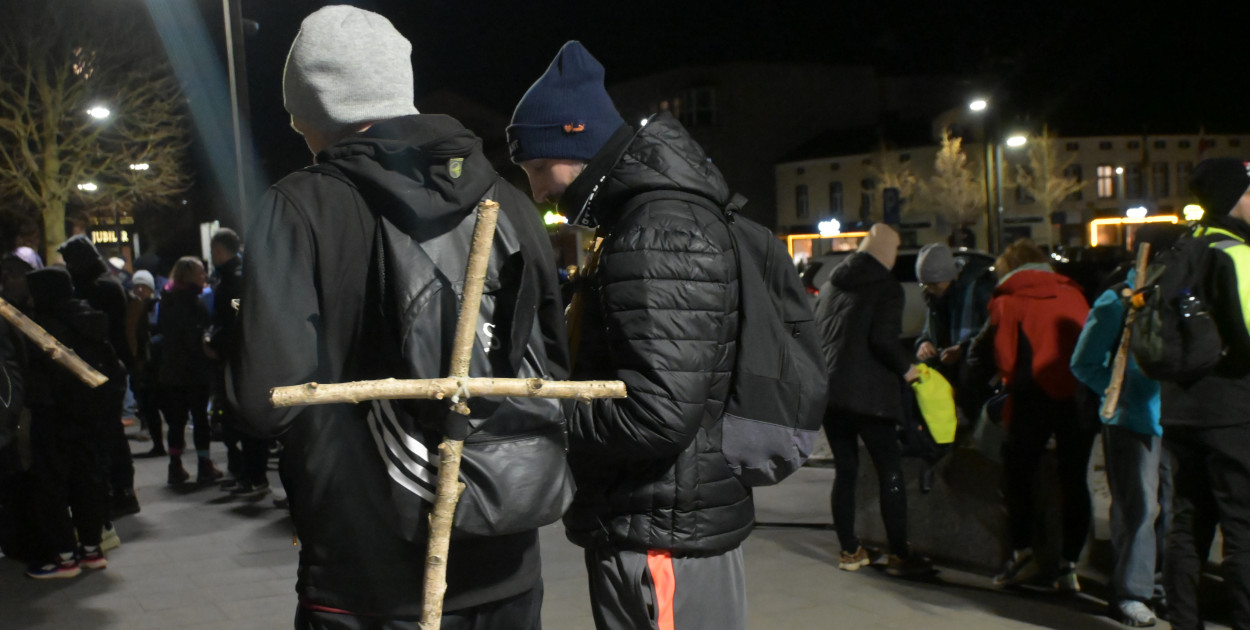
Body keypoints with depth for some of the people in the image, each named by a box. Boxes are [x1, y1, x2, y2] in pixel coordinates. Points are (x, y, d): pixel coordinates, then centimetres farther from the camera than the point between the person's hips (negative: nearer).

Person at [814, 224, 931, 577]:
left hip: (827, 391, 7)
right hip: (868, 393, -6)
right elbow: (884, 339, -17)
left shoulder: (831, 284, 15)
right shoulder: (887, 287, -5)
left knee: (845, 471, 13)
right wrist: (905, 369, -3)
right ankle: (900, 554, 4)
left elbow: (814, 333, 17)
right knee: (890, 471, 2)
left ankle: (849, 551, 17)